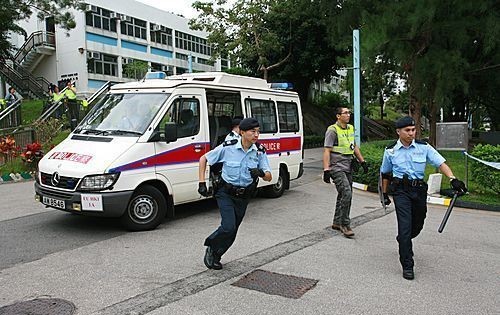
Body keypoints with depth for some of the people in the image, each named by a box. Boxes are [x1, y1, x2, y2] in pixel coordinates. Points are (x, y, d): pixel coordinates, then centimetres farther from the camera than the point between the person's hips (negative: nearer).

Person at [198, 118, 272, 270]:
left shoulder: (260, 151, -8)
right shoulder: (228, 147, -16)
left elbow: (269, 177, -7)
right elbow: (203, 158, -4)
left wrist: (261, 173, -31)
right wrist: (202, 183, -9)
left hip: (244, 196, 4)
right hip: (226, 193, -3)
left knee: (232, 232, 10)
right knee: (228, 227, -18)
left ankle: (215, 257, 33)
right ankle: (211, 247, 12)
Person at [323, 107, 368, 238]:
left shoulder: (350, 128, 14)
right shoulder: (332, 130, -10)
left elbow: (354, 147, 26)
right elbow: (327, 151, -14)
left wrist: (362, 161, 24)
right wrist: (326, 170, -21)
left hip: (348, 168, 8)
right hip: (337, 168, -8)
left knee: (344, 195, 11)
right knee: (346, 193, -17)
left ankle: (337, 223, 22)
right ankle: (345, 224, -6)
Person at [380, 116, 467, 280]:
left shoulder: (424, 147, -1)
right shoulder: (391, 151, -1)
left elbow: (440, 163, -8)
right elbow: (385, 173, 12)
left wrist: (453, 179, -24)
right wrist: (385, 194, 15)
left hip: (419, 189, 3)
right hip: (401, 191, -2)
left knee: (417, 225, 17)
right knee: (405, 226, -11)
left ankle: (403, 241, 51)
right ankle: (407, 266, -2)